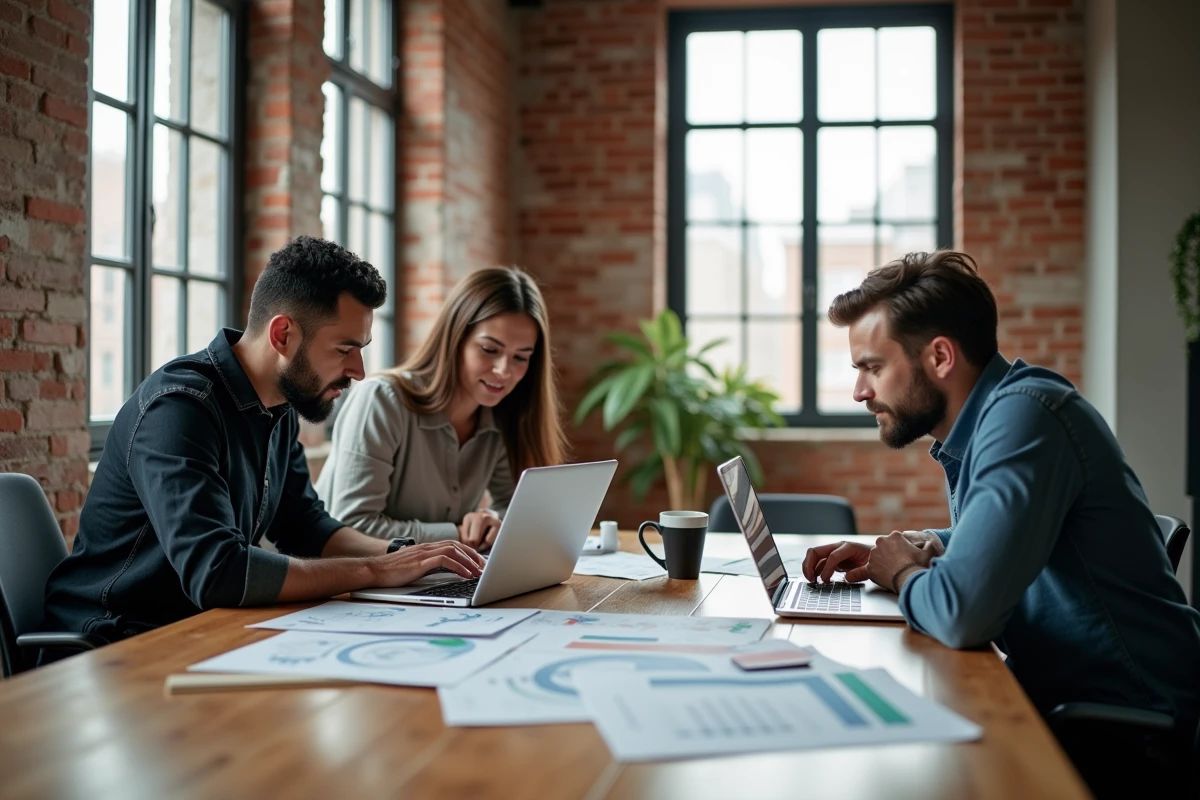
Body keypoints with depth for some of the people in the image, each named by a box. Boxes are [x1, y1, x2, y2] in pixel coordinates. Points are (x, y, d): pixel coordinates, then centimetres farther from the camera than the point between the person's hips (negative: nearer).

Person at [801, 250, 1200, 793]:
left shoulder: (1024, 413, -23)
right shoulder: (978, 423, 6)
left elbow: (960, 613, -33)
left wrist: (904, 574, -11)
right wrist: (916, 548, 5)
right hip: (1054, 692, 8)